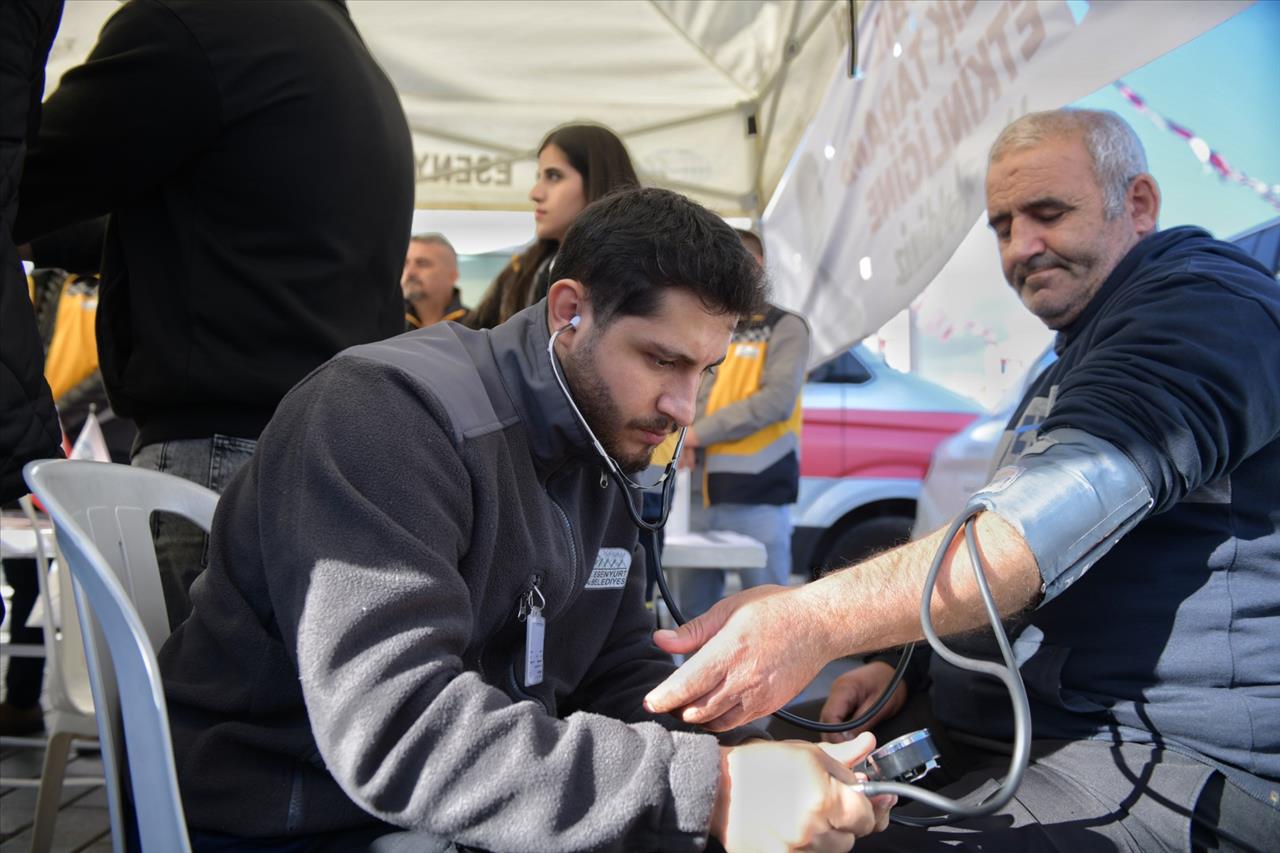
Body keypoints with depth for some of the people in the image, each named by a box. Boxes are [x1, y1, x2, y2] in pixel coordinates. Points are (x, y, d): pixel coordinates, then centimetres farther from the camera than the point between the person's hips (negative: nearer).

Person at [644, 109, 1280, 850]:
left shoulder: (1208, 304, -10)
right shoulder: (1079, 359, 24)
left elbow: (1065, 509, -27)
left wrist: (819, 620, -36)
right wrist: (906, 667, 11)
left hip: (1164, 765, -10)